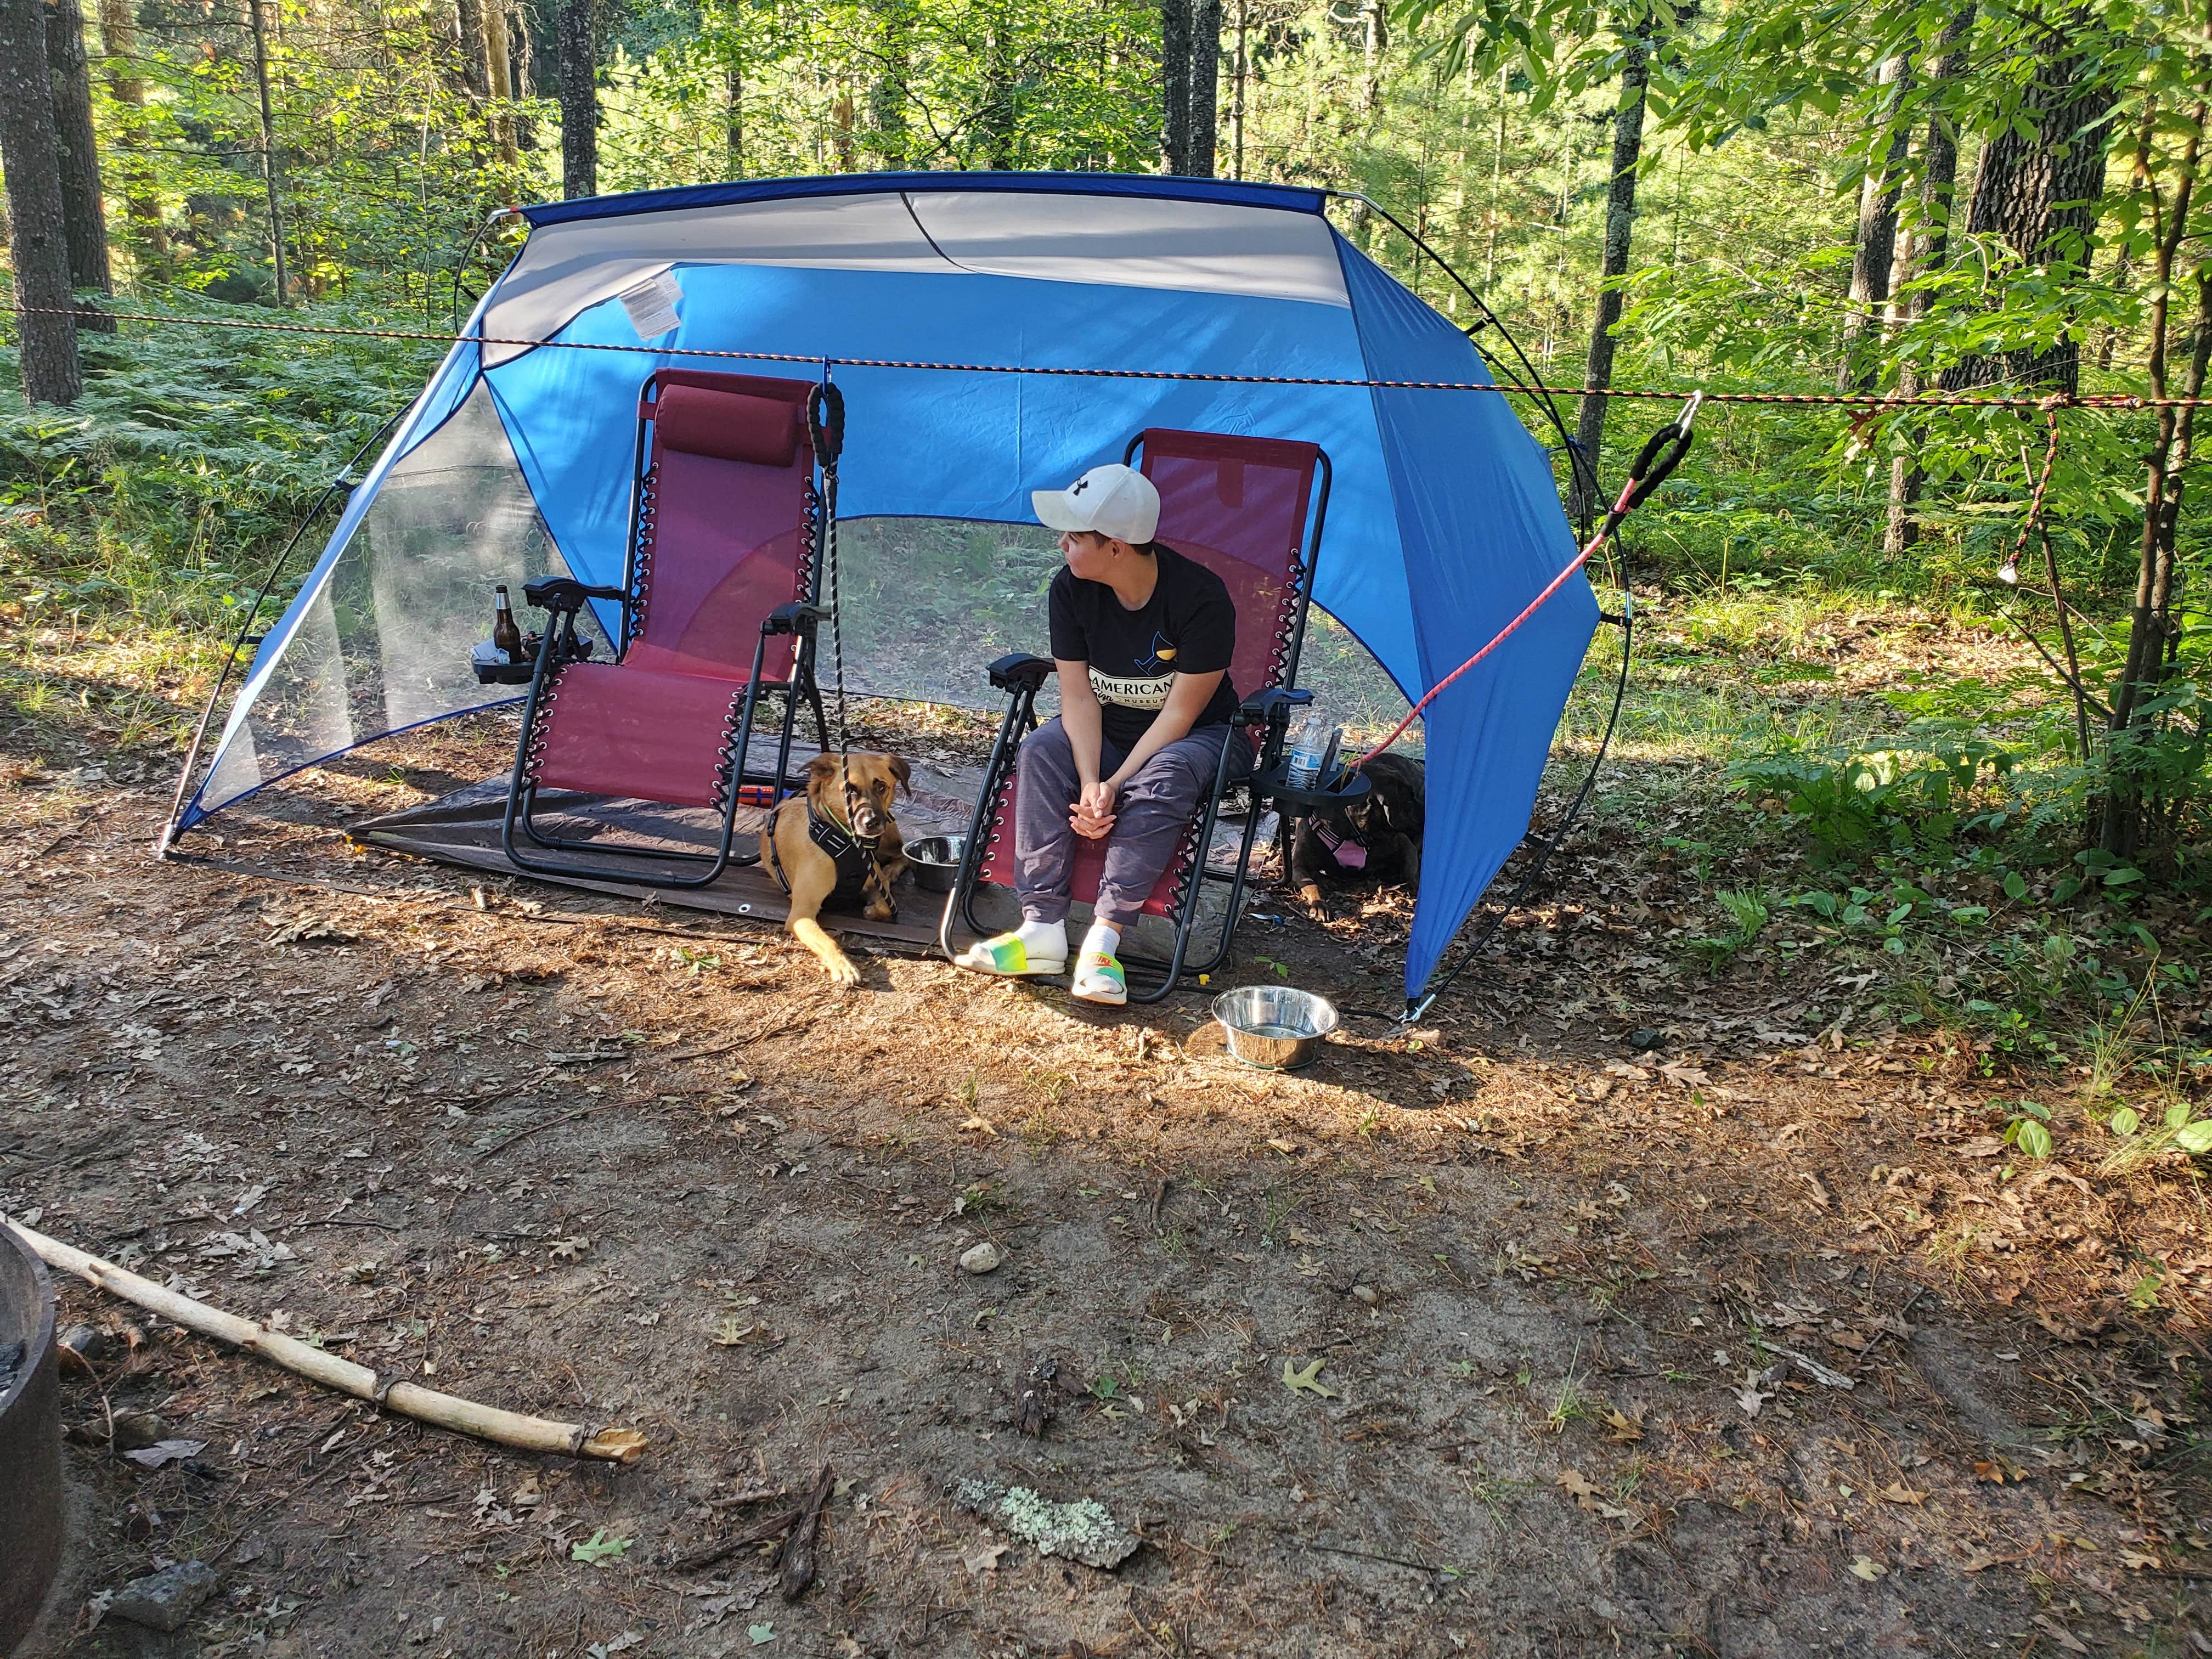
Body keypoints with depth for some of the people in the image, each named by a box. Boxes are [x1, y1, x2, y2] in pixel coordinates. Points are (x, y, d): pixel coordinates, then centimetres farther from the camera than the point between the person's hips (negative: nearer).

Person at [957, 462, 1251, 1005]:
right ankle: (1042, 929, -28)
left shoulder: (1201, 598, -26)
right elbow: (1078, 695, -12)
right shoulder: (1071, 590, -12)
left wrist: (1115, 787, -28)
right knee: (1041, 752, -25)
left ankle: (1104, 939, -34)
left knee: (1164, 778, -38)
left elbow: (1180, 713, -23)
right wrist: (1089, 783, -27)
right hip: (1107, 733, 4)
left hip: (1197, 737, -4)